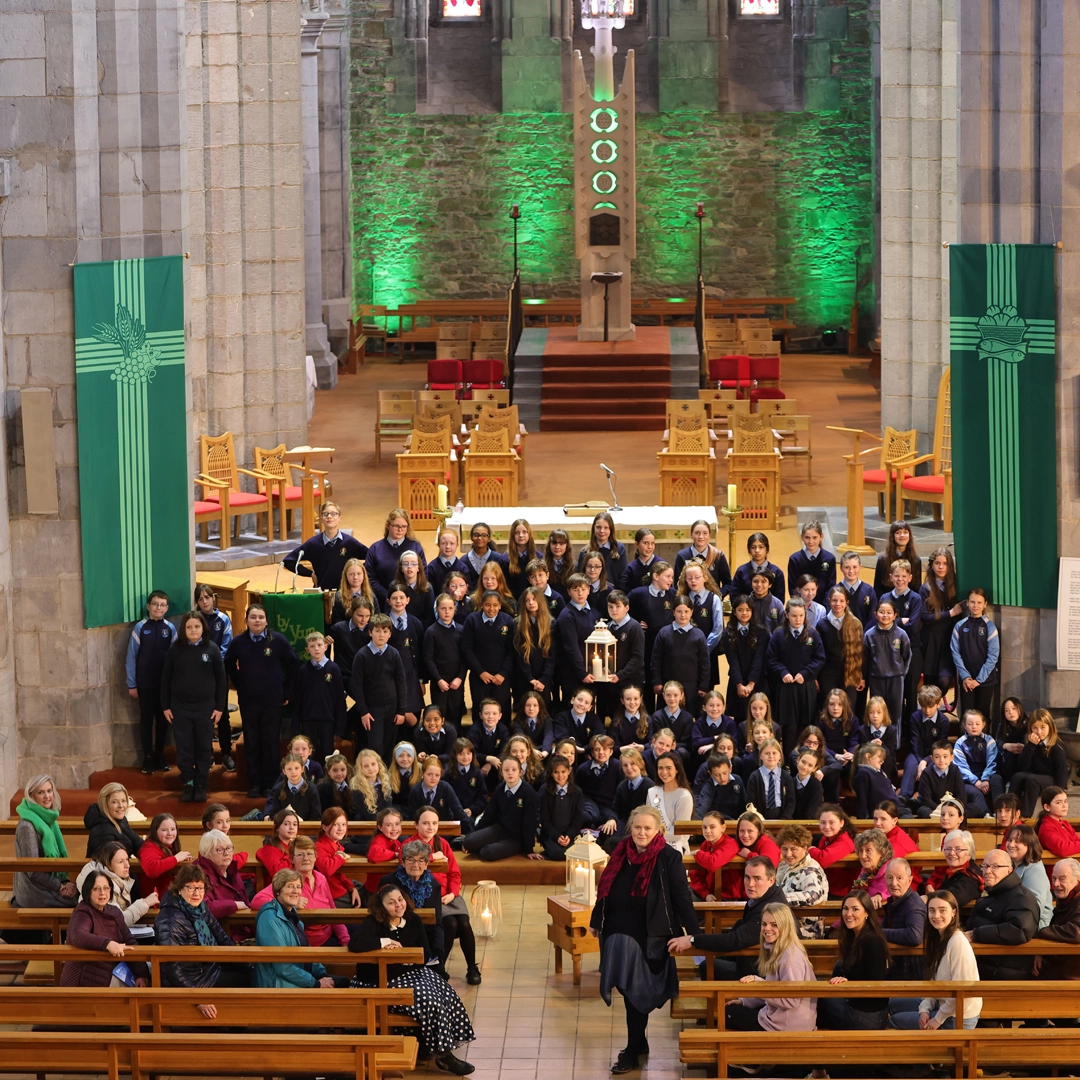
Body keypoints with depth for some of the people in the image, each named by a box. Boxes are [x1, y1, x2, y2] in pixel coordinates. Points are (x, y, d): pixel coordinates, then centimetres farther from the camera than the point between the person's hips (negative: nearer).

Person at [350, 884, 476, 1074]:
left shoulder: (413, 920, 3)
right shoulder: (373, 923, -14)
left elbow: (425, 954, 1)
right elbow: (355, 943, -34)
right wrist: (386, 942, -24)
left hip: (411, 972, 7)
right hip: (381, 982, -7)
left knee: (445, 994, -16)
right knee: (427, 998, -24)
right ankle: (443, 1054, -13)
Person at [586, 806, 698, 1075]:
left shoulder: (669, 858, -11)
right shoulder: (621, 853, 4)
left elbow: (682, 898, -12)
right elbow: (606, 889, 14)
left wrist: (693, 933, -15)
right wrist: (596, 921, 20)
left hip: (648, 939, -5)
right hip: (617, 934, 5)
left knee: (636, 992, -2)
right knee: (628, 990, 12)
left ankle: (632, 1051, 7)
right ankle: (639, 1041, 29)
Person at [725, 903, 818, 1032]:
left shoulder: (791, 957, -22)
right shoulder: (775, 951, 8)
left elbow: (791, 1000, -27)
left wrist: (758, 984, -30)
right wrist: (744, 1001, 9)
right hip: (777, 1012, 10)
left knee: (729, 1014, 7)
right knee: (731, 1009, 26)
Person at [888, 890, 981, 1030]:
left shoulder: (958, 942, -23)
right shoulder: (939, 939, 7)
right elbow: (934, 981, 9)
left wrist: (938, 1020, -18)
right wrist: (925, 1009, -5)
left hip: (959, 1019, -9)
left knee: (895, 1020, 2)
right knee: (893, 1004, 19)